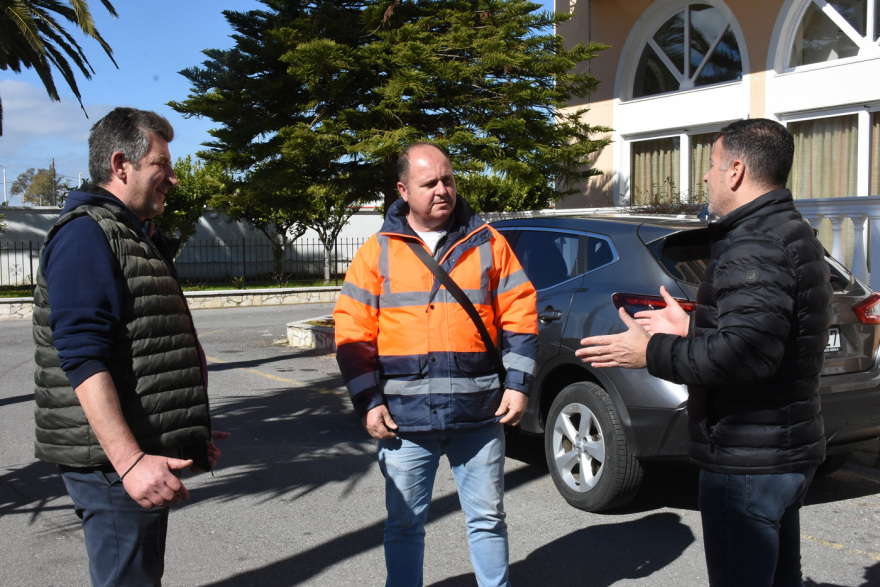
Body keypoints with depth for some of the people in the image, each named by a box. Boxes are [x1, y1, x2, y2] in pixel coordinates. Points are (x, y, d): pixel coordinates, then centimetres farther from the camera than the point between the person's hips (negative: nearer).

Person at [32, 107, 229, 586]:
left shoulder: (137, 236, 18)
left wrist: (191, 432, 27)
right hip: (113, 461, -10)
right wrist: (129, 460, -29)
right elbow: (83, 360, -23)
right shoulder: (86, 233, -14)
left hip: (146, 454, 10)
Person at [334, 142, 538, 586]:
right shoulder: (378, 251, 3)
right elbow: (353, 334, 2)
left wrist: (517, 384, -2)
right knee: (404, 522, 12)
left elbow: (520, 316, 5)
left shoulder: (487, 243, 5)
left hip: (479, 414, 0)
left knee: (487, 518, 13)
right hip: (405, 416, 0)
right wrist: (368, 402, -5)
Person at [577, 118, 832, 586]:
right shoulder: (791, 232, 14)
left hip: (747, 459, -11)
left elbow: (746, 353, -31)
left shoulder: (755, 244, -21)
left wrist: (652, 353, -22)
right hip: (786, 447, 11)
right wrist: (691, 329, 22)